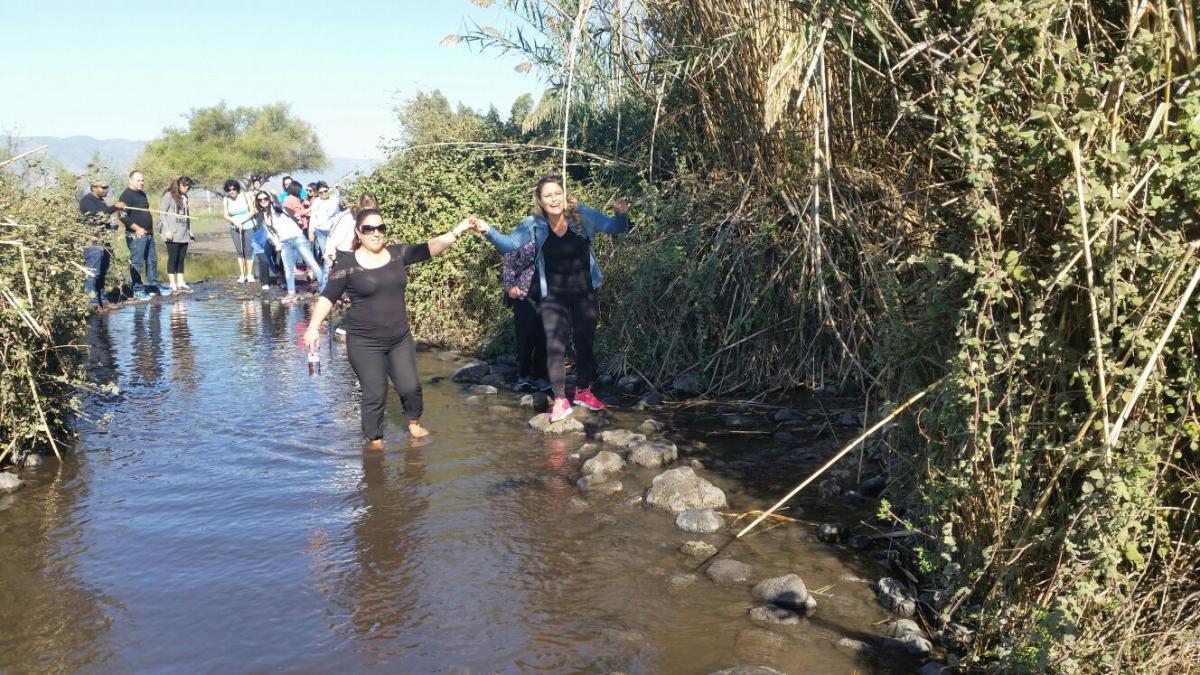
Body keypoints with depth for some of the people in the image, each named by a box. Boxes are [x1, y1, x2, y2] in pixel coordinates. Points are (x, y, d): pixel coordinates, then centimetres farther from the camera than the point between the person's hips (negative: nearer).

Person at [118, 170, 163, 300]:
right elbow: (123, 216, -20)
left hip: (148, 234, 9)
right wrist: (137, 229, -21)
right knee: (137, 262, -5)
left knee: (152, 261, 14)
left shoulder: (142, 194, 16)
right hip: (136, 235, -9)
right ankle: (137, 290, 1)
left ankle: (154, 285, 24)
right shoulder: (127, 195, -12)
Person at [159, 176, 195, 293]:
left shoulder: (184, 197, 14)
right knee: (173, 258, -3)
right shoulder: (169, 195, -4)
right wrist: (167, 230, -15)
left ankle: (181, 283, 11)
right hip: (173, 234, -6)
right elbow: (162, 213, -8)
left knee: (181, 258, 7)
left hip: (184, 234, 6)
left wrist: (190, 231, 14)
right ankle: (173, 284, -1)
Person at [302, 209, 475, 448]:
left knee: (410, 387, 8)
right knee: (375, 395, 1)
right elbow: (328, 297, -7)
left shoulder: (398, 254, 1)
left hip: (400, 339, 4)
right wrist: (314, 326, -16)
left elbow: (430, 248, -6)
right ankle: (375, 440, 20)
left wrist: (456, 232, -19)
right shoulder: (347, 263, -8)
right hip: (365, 343, -3)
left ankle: (414, 424, 37)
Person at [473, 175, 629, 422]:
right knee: (555, 346, -4)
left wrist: (621, 215, -26)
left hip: (585, 293, 0)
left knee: (585, 343, 12)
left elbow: (615, 228, -4)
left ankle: (583, 391, 31)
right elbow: (508, 244, -12)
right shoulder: (534, 224, -9)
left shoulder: (582, 215, -10)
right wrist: (488, 231, -30)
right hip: (553, 297, 0)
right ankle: (560, 400, 6)